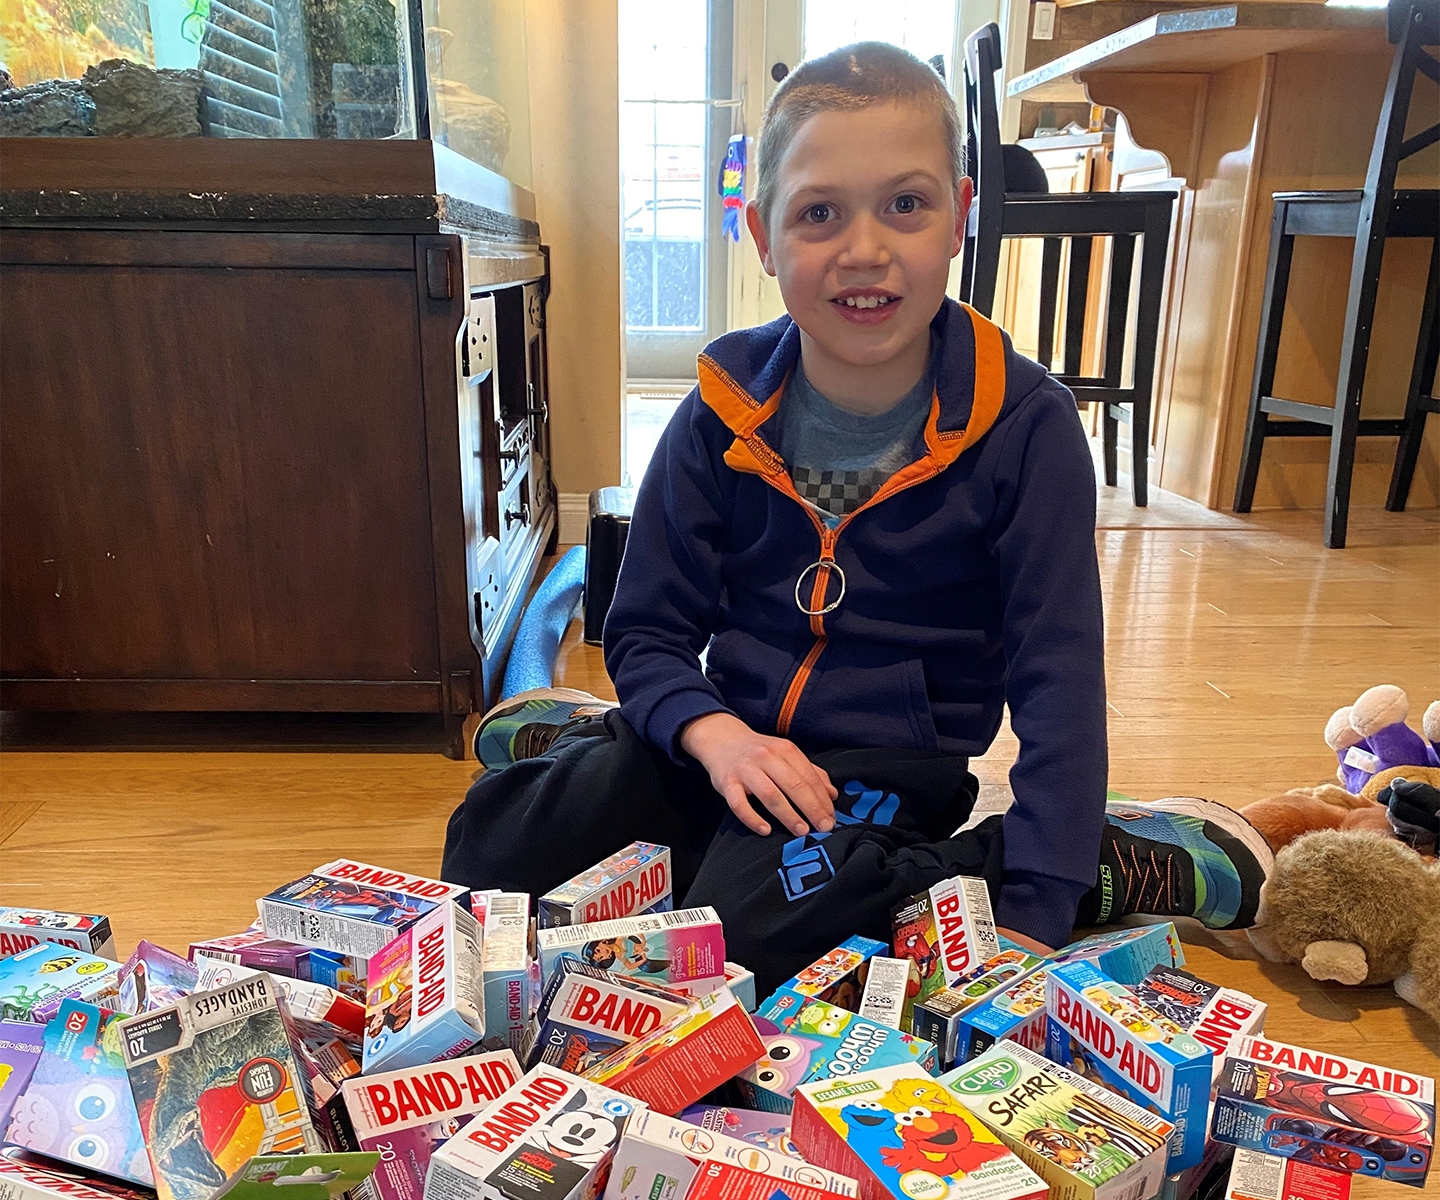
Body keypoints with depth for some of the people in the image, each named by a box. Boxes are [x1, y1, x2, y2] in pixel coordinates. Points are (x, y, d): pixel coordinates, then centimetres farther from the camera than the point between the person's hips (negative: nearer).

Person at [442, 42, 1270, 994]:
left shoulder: (1024, 427, -12)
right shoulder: (725, 414, -5)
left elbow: (1058, 682, -12)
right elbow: (646, 635, 0)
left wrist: (1035, 913, -19)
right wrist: (714, 736, -21)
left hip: (888, 766, -2)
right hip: (734, 735, 3)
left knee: (748, 925, -28)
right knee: (494, 844, -11)